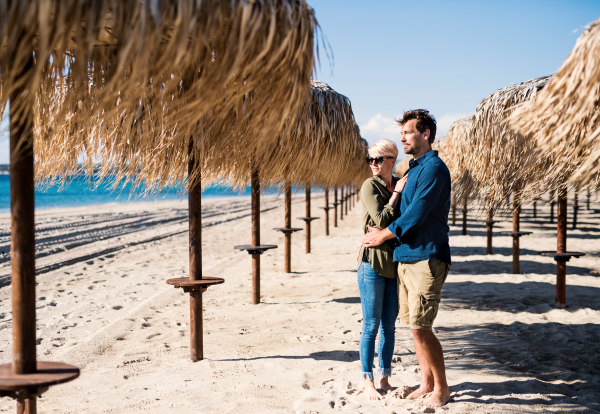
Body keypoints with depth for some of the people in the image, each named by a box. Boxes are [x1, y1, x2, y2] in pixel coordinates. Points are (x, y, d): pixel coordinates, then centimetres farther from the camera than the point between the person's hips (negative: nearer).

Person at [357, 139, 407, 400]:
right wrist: (396, 193, -11)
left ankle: (384, 379, 20)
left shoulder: (400, 185, 9)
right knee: (371, 326, -1)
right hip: (373, 262, -5)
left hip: (395, 263, 5)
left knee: (389, 326, 10)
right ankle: (368, 383, 7)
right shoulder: (370, 186, -6)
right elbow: (381, 220, -18)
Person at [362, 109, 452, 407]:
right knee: (415, 326, 12)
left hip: (426, 258, -9)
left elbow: (417, 213, -17)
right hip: (406, 257, 9)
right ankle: (427, 382, 22)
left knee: (420, 328, -9)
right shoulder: (413, 169, 17)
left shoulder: (433, 168, -12)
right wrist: (386, 234, 15)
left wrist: (384, 235, -7)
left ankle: (441, 388, 3)